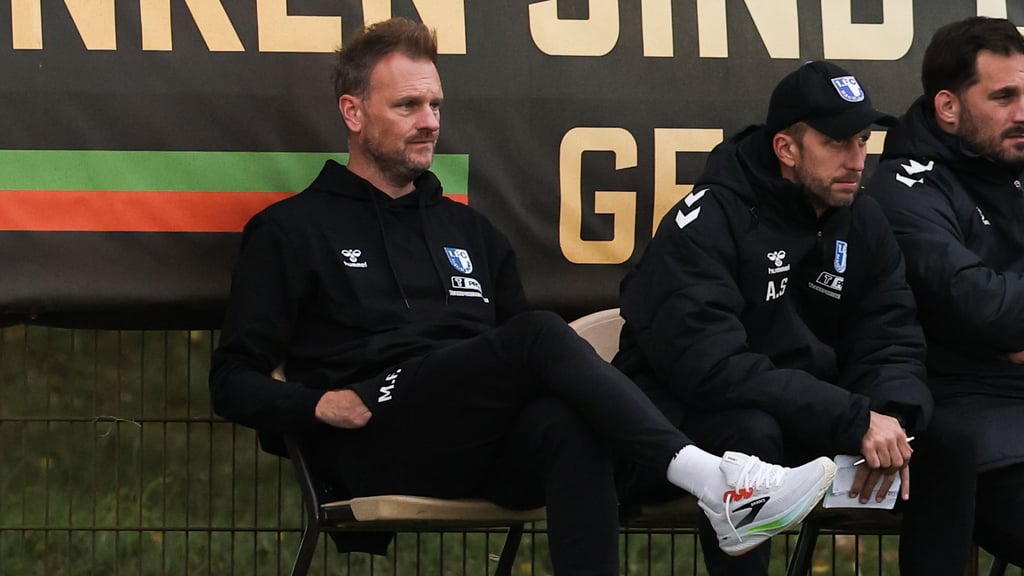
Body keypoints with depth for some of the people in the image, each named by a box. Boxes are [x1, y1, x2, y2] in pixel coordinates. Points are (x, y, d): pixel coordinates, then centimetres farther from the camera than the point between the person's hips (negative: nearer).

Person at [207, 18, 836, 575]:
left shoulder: (469, 229, 28)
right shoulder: (293, 229, 14)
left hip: (486, 451, 4)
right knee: (540, 335, -29)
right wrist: (319, 404, -11)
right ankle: (714, 480, -41)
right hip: (378, 446, -4)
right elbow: (235, 381, 9)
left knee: (569, 424, -34)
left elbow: (523, 361, 23)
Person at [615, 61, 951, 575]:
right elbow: (709, 366, -30)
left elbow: (890, 345, -1)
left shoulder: (862, 223, 2)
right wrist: (855, 421, -34)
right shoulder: (707, 222, -20)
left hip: (806, 415, 6)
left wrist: (890, 418, -26)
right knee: (747, 431, -38)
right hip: (683, 419, -6)